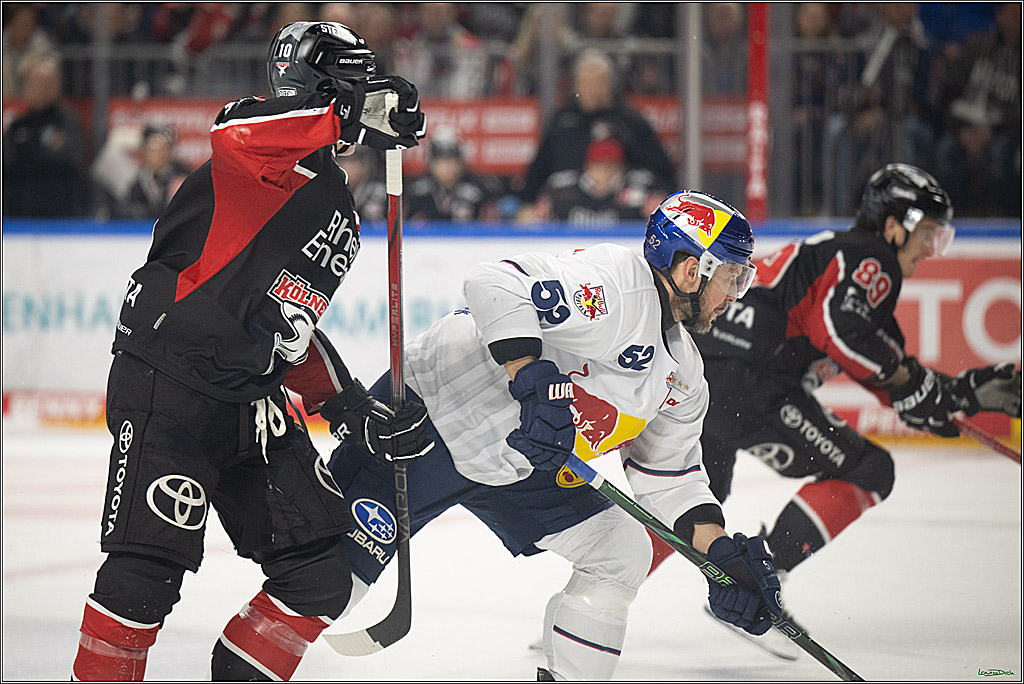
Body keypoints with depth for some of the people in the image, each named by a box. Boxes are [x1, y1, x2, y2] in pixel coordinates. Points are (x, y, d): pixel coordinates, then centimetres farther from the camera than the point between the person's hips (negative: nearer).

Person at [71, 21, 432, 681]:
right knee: (149, 572, -15)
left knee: (320, 577, 3)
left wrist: (358, 410, 19)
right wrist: (351, 112, -29)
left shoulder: (340, 217, 22)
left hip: (255, 399, 9)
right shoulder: (278, 154, -7)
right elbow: (236, 133, -33)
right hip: (168, 385, -9)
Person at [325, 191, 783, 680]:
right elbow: (497, 285, -32)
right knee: (336, 576, -15)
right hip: (431, 412, -9)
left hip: (518, 471, 9)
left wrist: (723, 552, 1)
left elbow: (668, 476, 15)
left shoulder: (682, 376, 9)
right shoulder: (617, 283, -21)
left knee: (621, 553, 2)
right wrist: (533, 384, -38)